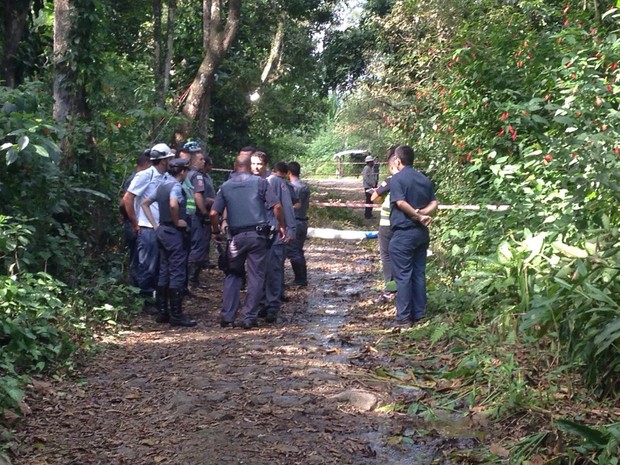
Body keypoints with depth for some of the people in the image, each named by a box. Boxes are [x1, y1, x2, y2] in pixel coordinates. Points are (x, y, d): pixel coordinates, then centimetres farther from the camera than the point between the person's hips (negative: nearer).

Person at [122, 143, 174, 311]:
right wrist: (135, 223, -8)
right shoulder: (145, 176, -10)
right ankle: (144, 300, 13)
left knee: (159, 266, 14)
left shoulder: (166, 178, 7)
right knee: (148, 266, 2)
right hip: (148, 229, -6)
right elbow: (127, 199, -11)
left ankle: (156, 297, 25)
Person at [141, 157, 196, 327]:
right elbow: (173, 204, -33)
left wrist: (155, 225, 14)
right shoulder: (176, 186, -13)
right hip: (175, 232, -9)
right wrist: (177, 221, -17)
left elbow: (145, 203, 18)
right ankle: (176, 315, -2)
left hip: (162, 230, 9)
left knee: (164, 273, 12)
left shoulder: (162, 186, 12)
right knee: (177, 274, -5)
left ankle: (162, 312, 17)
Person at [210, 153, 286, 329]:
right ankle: (249, 318, 6)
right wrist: (281, 226, 7)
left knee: (232, 275, 15)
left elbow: (213, 213, -1)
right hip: (258, 234, -2)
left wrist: (216, 232, 14)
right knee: (255, 277, 6)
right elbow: (277, 206, -6)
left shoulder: (225, 186, 6)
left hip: (236, 236, 2)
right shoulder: (260, 182, 0)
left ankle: (227, 317, 10)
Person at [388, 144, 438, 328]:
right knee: (419, 273, 12)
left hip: (403, 232, -7)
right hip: (422, 232, 7)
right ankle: (419, 314, 17)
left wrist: (417, 216, -10)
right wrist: (422, 213, -5)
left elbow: (401, 203, -20)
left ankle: (404, 318, 0)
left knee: (403, 275, -2)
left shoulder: (397, 178, -10)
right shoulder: (425, 179, 12)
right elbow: (434, 203, 8)